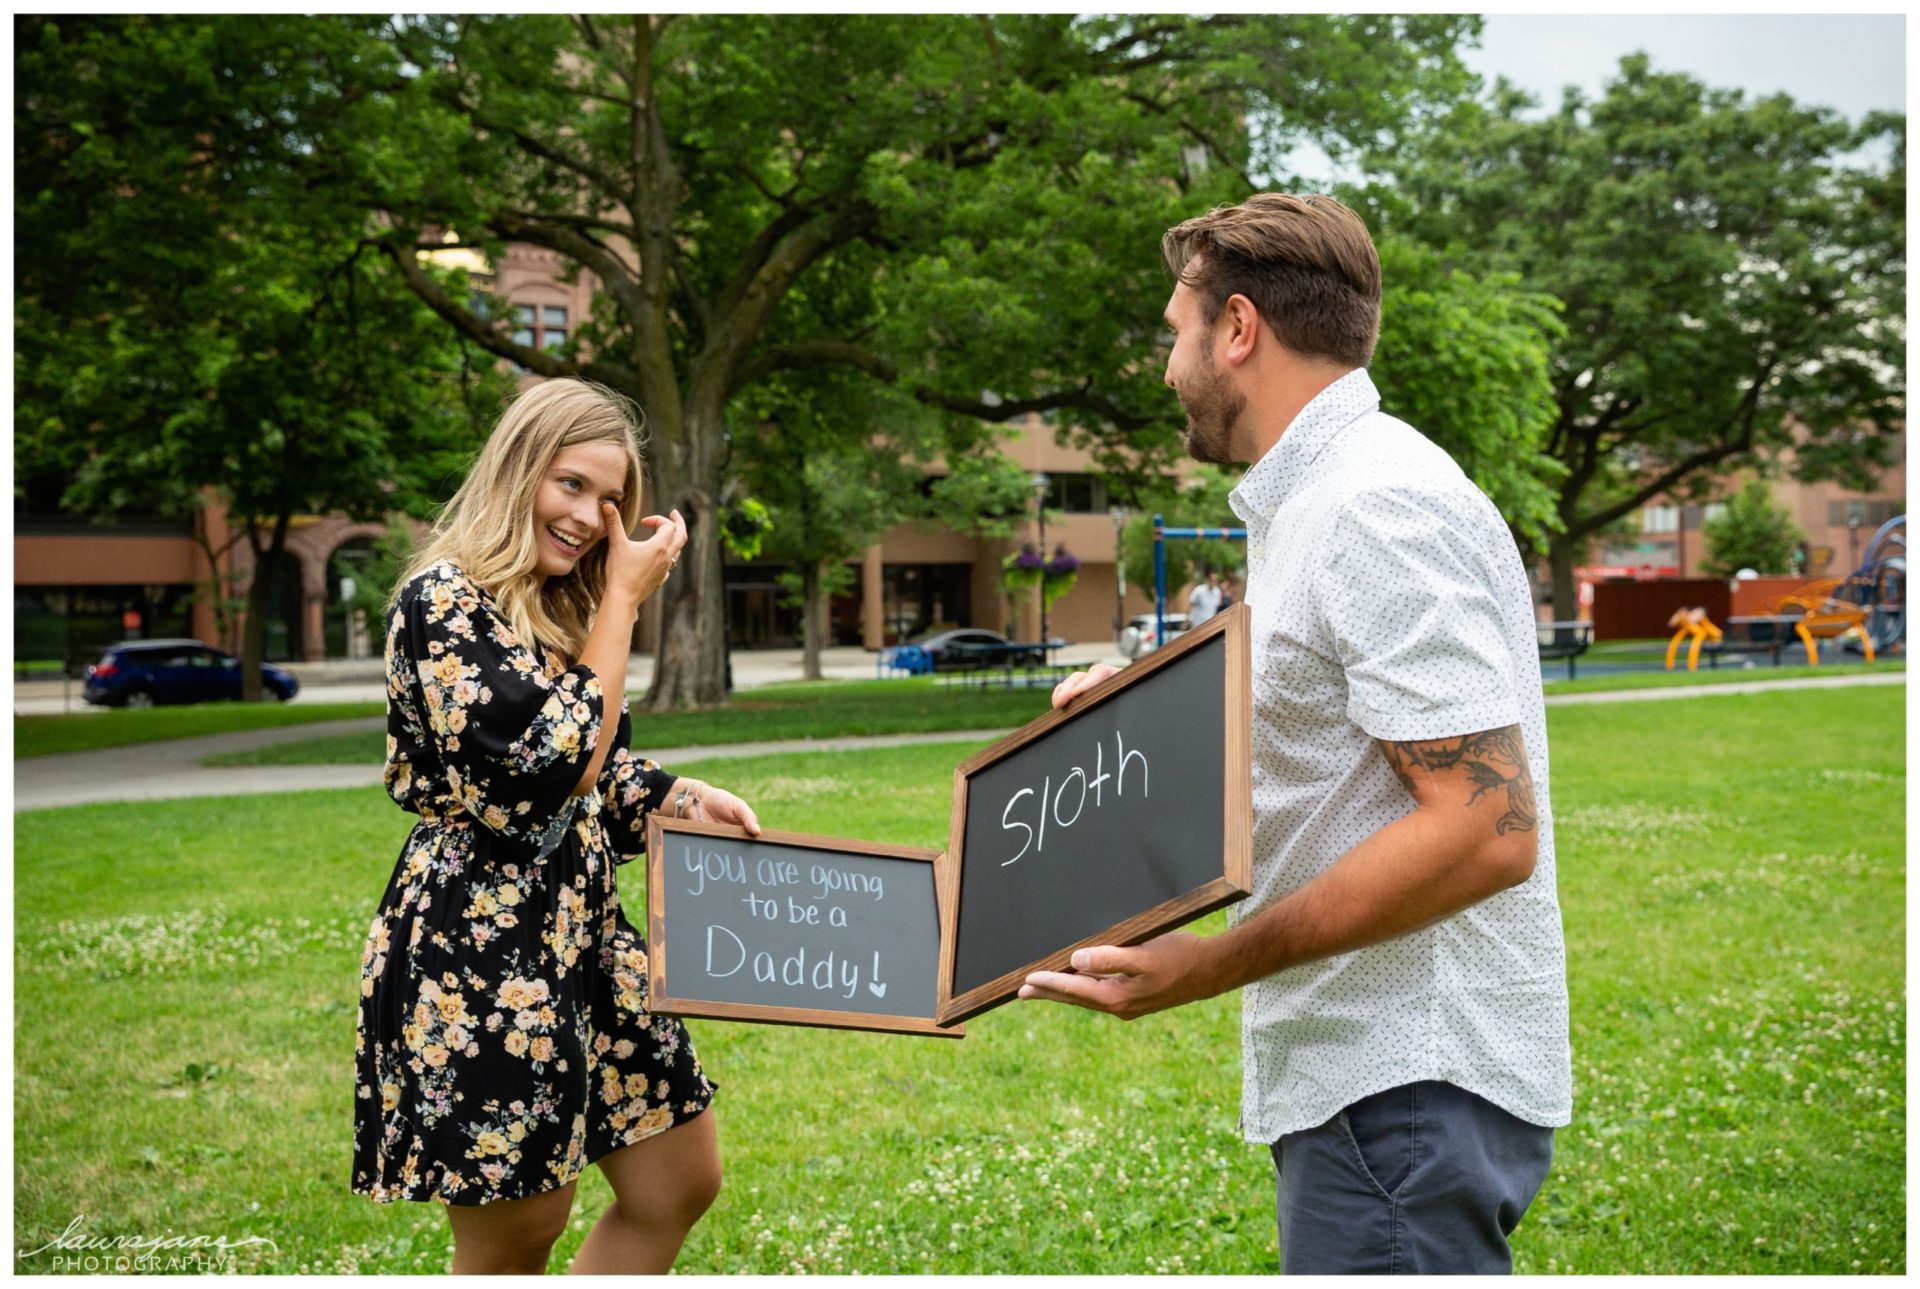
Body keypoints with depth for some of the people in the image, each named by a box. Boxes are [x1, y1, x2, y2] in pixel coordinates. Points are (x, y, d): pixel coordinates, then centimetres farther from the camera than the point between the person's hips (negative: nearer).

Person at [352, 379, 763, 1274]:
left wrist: (685, 798, 3)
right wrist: (624, 599, -14)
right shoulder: (444, 602, -15)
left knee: (681, 1180, 13)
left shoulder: (558, 614, 14)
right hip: (479, 952, -9)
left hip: (577, 934, 9)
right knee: (513, 1239, 2)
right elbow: (555, 765, -21)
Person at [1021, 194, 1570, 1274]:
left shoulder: (1374, 513, -17)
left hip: (1404, 1083, -10)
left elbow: (1484, 828, -24)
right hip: (1377, 1065, 10)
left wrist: (1215, 964, -24)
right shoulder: (1312, 502, 17)